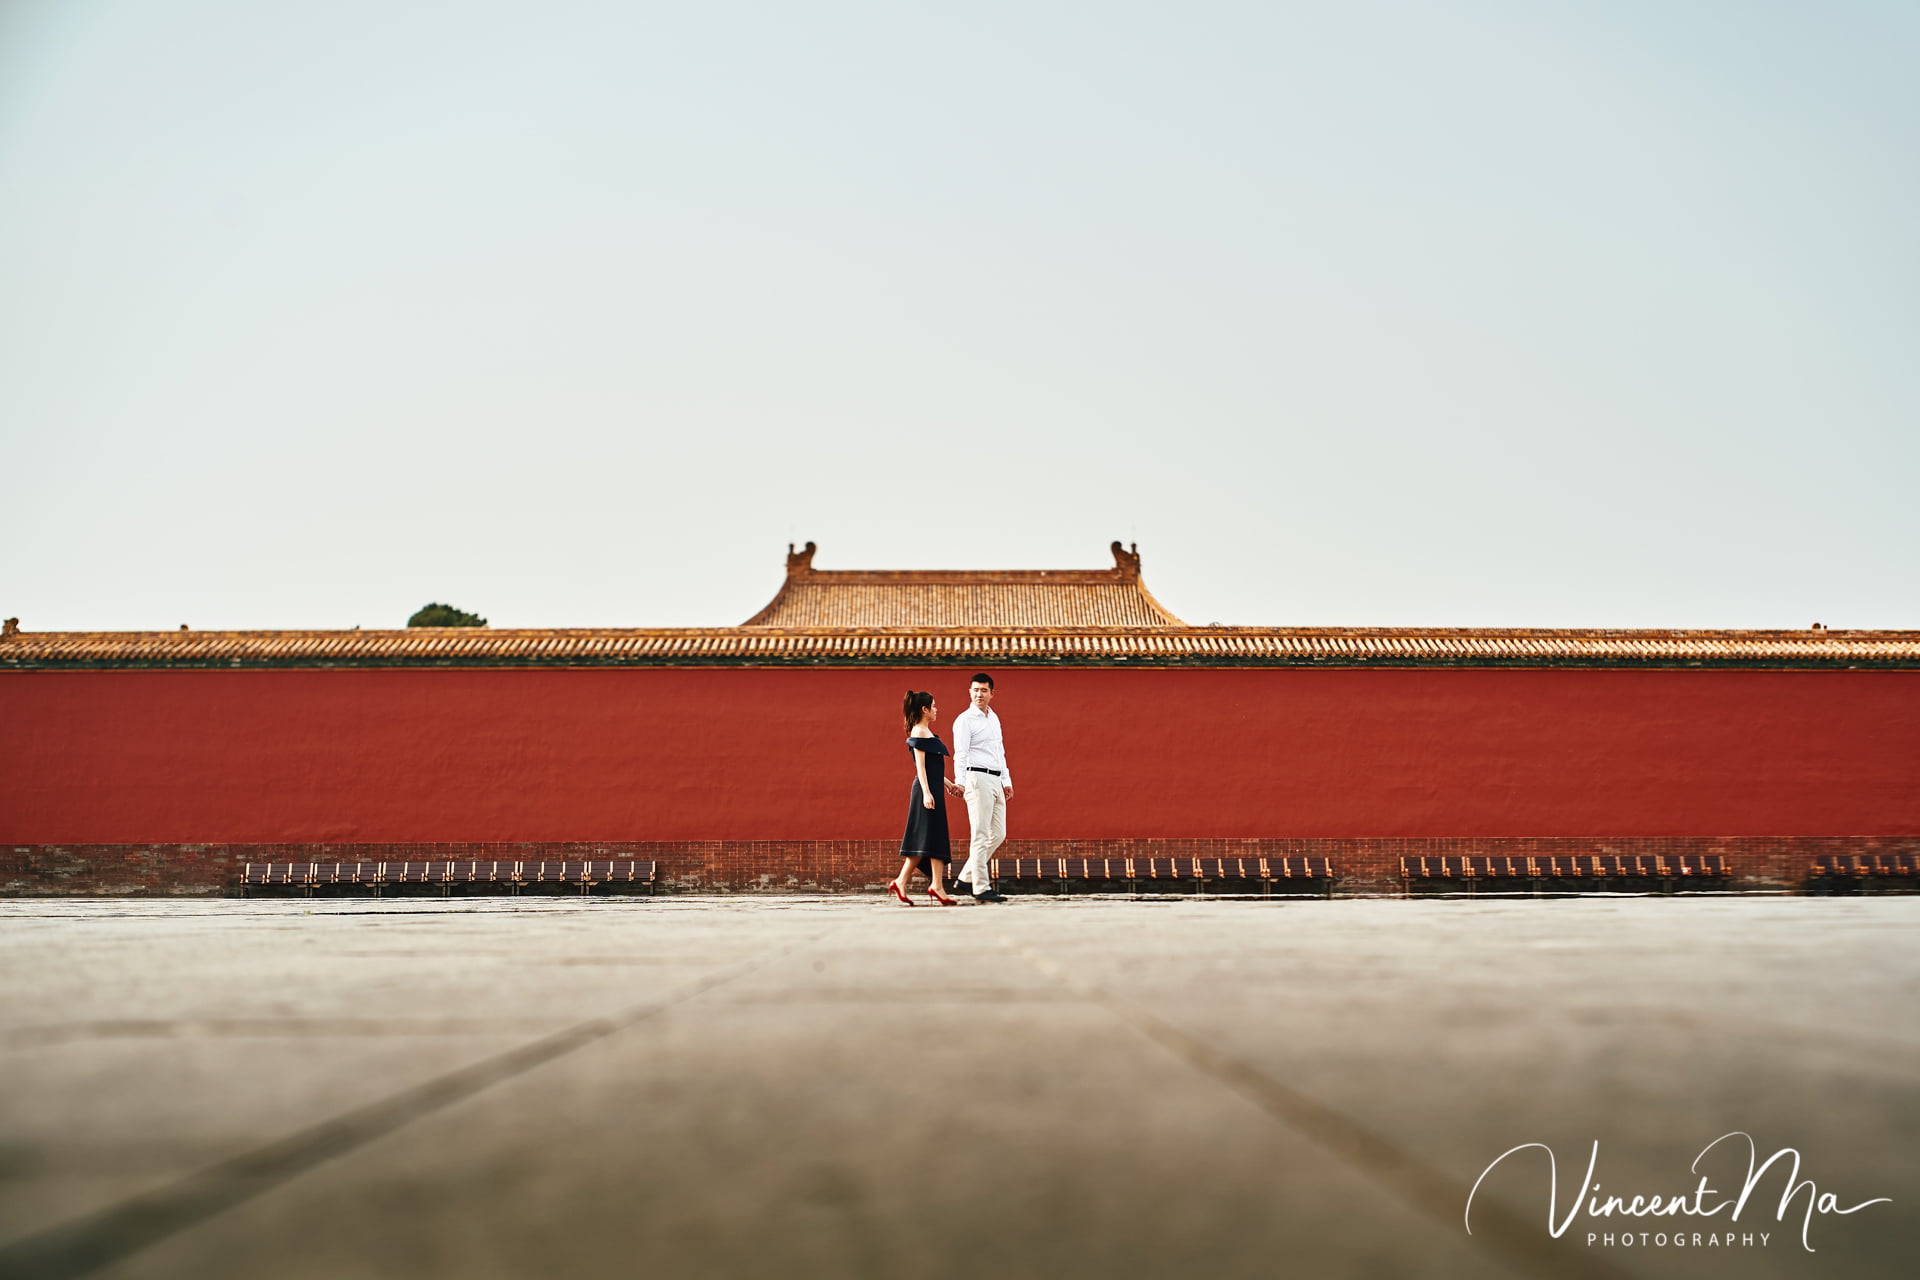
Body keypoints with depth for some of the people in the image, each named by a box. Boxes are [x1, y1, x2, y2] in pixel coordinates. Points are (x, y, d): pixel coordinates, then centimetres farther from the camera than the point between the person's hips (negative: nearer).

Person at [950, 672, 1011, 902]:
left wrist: (1006, 781, 22)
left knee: (998, 833, 8)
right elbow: (960, 754, -14)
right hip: (978, 778, -8)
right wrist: (960, 781, -27)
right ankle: (981, 888, -5)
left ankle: (967, 877, 16)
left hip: (996, 781, 8)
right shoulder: (965, 720, -5)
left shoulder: (994, 718, 19)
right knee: (981, 835, -8)